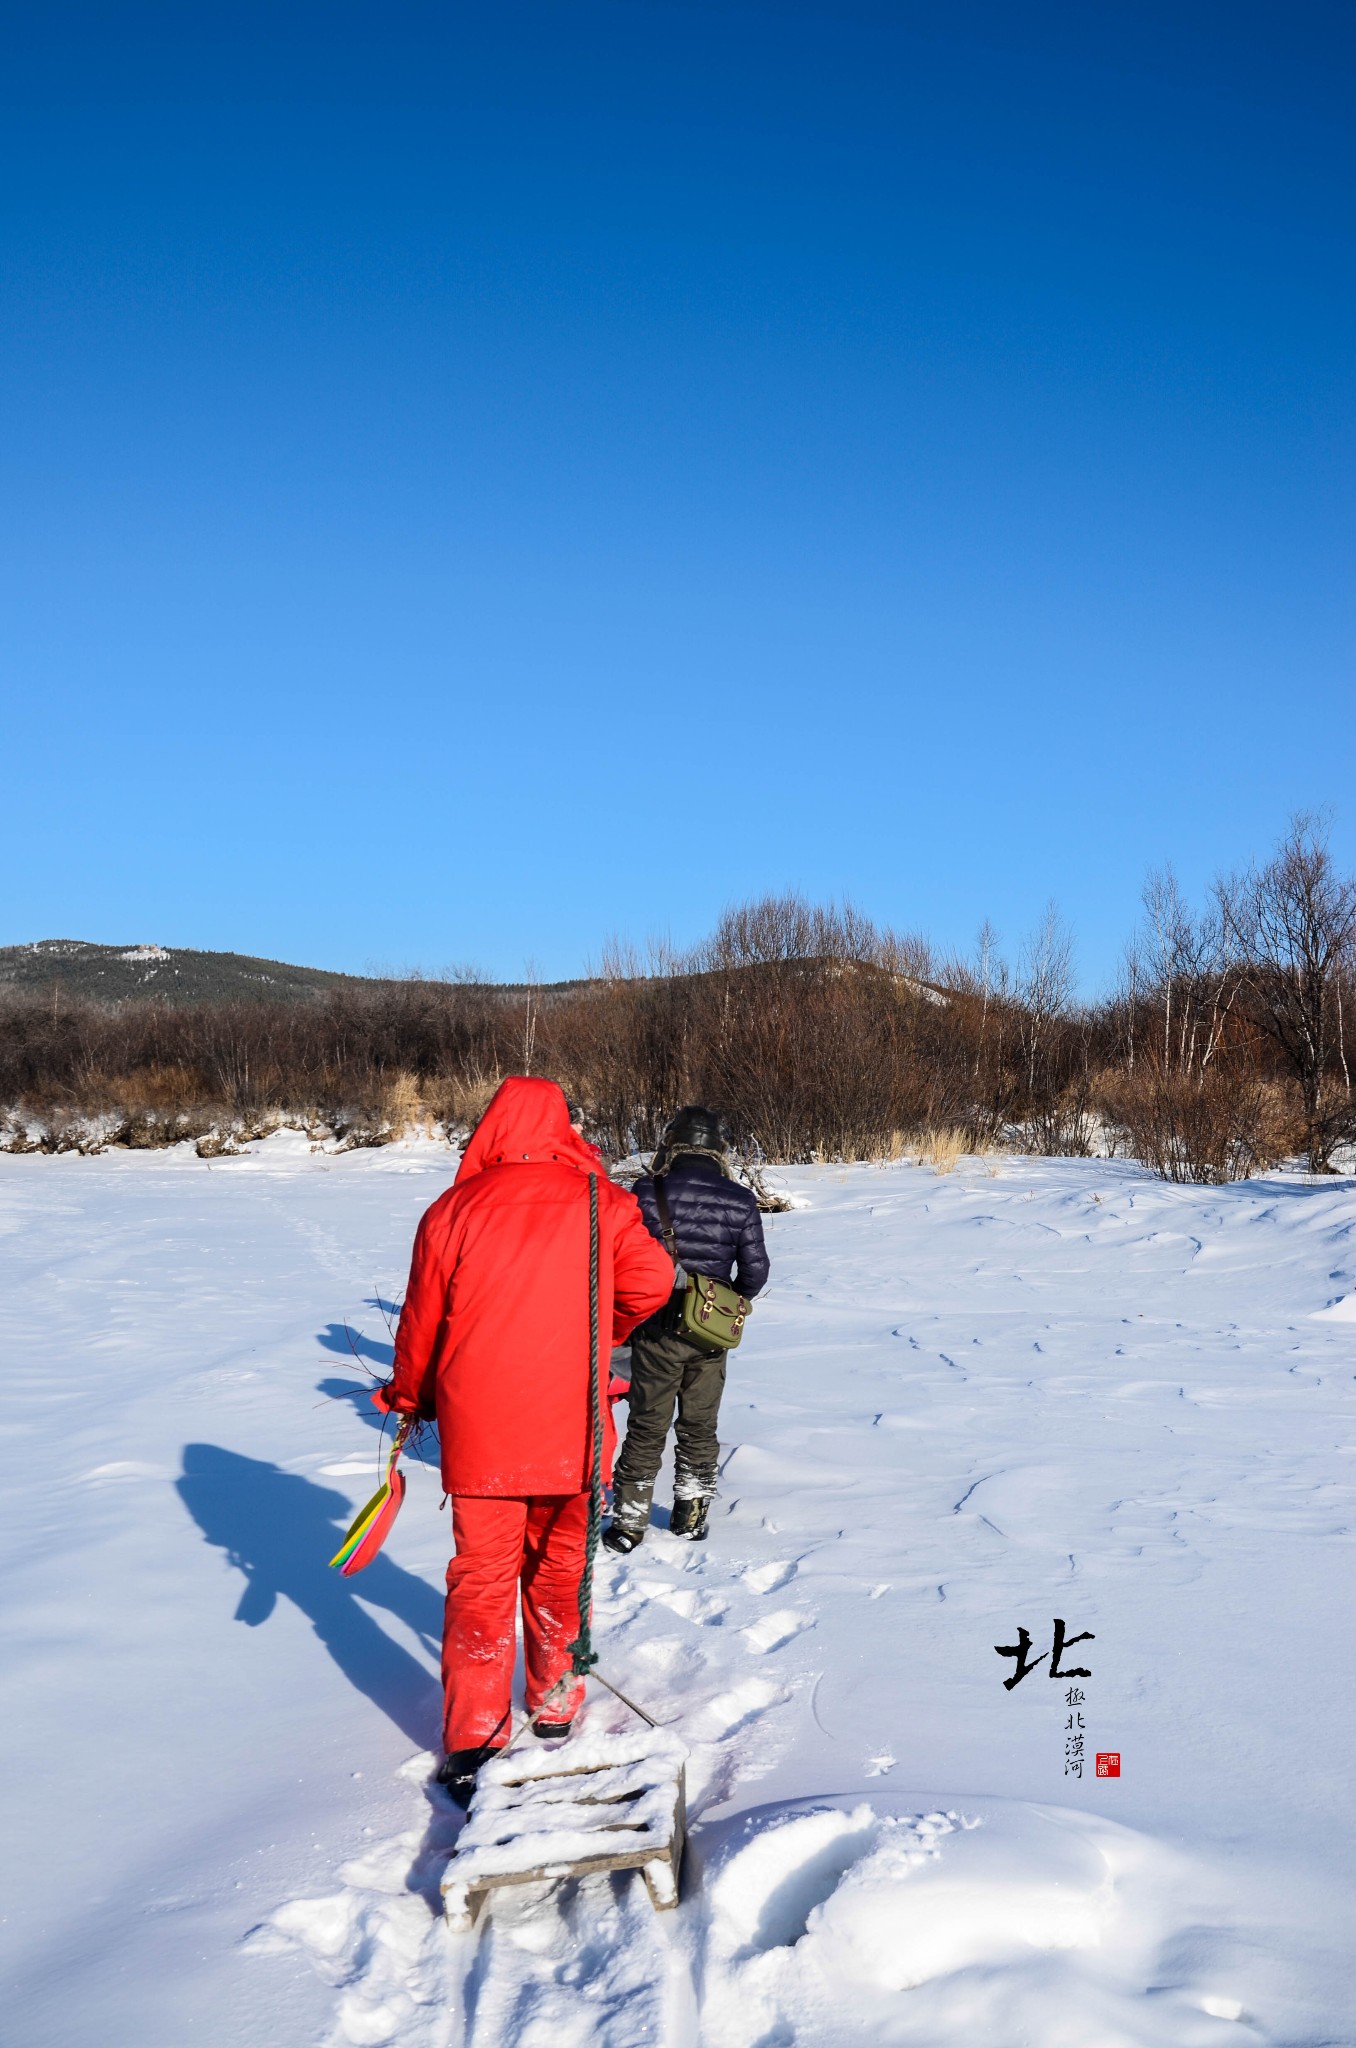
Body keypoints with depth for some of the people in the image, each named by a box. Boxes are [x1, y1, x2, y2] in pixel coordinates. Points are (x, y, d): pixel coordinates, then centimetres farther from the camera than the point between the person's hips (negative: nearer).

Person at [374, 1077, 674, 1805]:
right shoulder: (602, 1203, -3)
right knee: (559, 1569, 18)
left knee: (480, 1580, 7)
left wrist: (409, 1398, 19)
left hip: (479, 1430, -1)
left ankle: (472, 1744, 6)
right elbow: (650, 1282, -8)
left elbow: (422, 1322, 1)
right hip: (571, 1429, 1)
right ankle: (554, 1706, 32)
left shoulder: (453, 1210, -4)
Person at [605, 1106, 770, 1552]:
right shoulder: (740, 1201, -5)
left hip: (657, 1328, -2)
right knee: (699, 1427, 17)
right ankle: (691, 1518, 25)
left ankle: (629, 1522, 12)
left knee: (647, 1427, 9)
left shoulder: (648, 1192, -11)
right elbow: (755, 1268, -2)